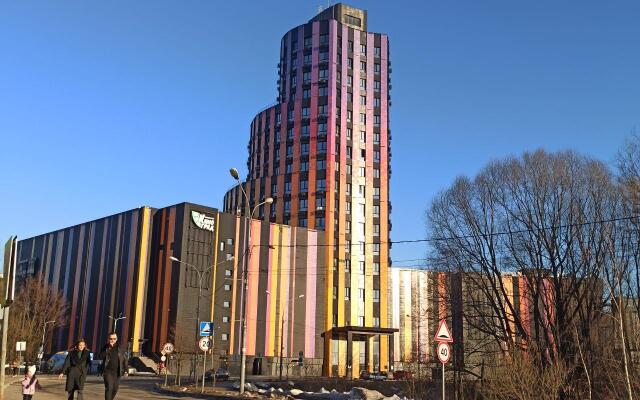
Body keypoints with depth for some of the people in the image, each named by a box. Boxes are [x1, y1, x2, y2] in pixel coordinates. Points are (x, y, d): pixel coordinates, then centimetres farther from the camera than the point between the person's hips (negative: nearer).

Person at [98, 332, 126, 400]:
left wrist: (125, 370, 2)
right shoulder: (106, 347, 2)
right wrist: (109, 348, -21)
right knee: (109, 388, -11)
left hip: (117, 372, 2)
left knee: (115, 389, 10)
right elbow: (101, 356, -14)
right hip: (108, 371, -2)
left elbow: (124, 359, 7)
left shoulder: (119, 348, 4)